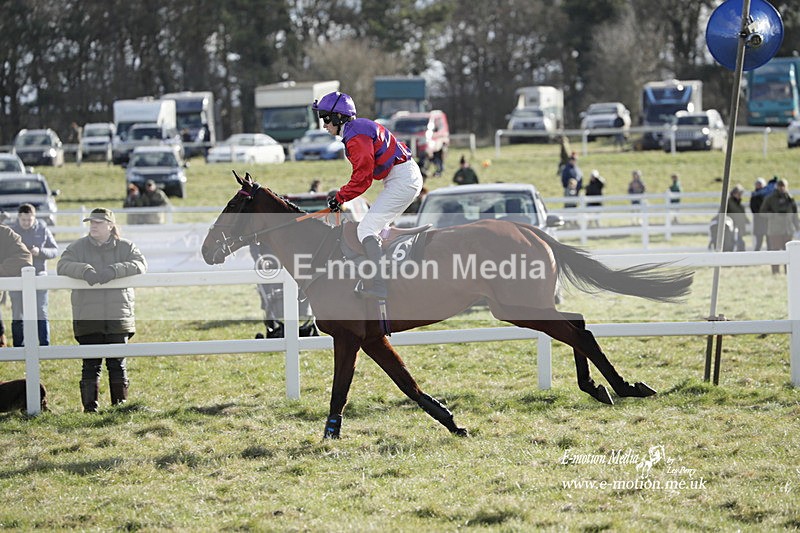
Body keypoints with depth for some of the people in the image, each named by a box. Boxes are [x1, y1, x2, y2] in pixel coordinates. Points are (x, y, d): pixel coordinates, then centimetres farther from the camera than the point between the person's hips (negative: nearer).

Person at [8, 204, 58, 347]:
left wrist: (40, 252, -16)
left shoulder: (43, 229, 1)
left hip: (39, 276, 0)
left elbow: (55, 250, 3)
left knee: (41, 314, -4)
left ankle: (45, 346, 0)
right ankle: (19, 349, 11)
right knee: (17, 316, 4)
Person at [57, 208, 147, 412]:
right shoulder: (78, 247, 6)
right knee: (91, 364, -2)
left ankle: (120, 404, 15)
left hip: (118, 317, 0)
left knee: (117, 363, 6)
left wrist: (115, 270, -24)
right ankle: (90, 407, 2)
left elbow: (141, 264, -10)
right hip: (87, 317, 0)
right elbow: (63, 266, -7)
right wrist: (84, 270, -26)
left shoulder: (125, 247, 6)